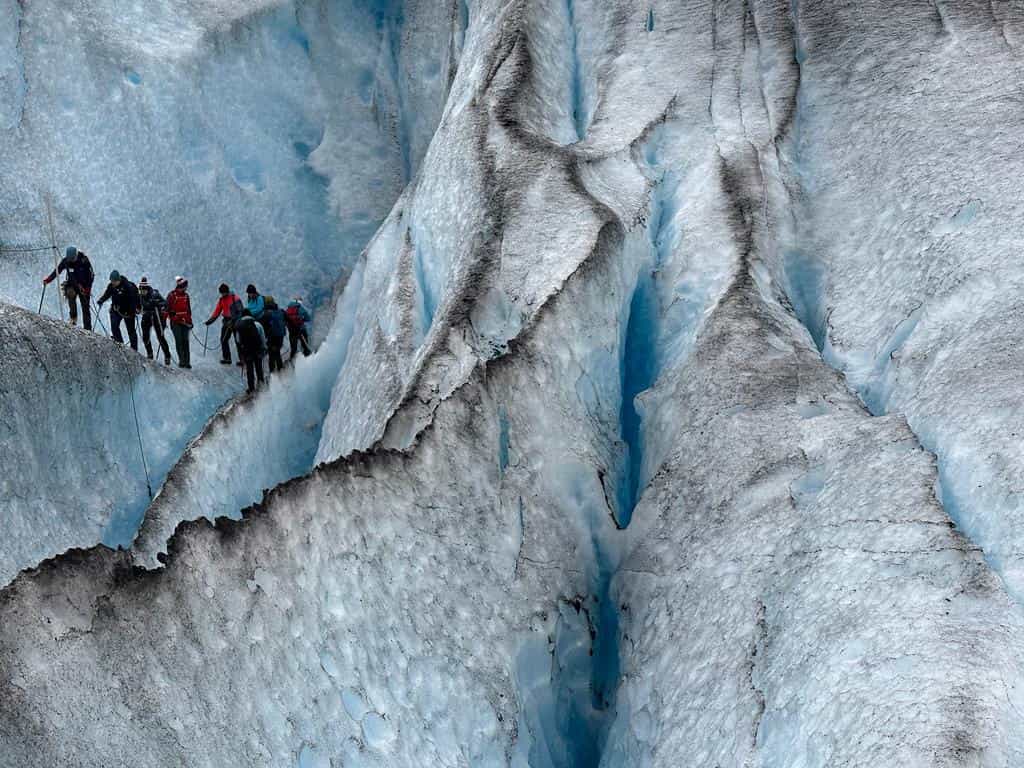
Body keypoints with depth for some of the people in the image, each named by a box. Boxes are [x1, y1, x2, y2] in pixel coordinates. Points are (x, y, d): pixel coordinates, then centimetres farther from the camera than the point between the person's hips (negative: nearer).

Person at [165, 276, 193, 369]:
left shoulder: (186, 296, 13)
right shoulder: (172, 295, -3)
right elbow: (167, 308, -4)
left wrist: (190, 321, 19)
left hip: (185, 322, 4)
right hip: (175, 322, -4)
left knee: (185, 341, 1)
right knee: (179, 341, -7)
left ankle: (187, 362, 2)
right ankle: (181, 361, -6)